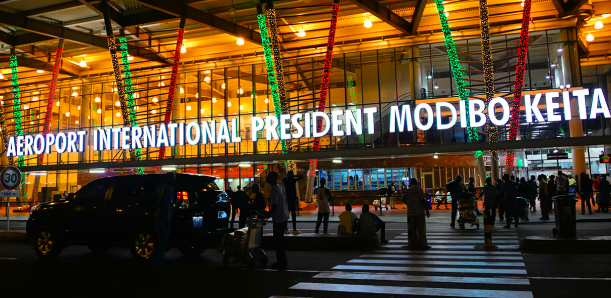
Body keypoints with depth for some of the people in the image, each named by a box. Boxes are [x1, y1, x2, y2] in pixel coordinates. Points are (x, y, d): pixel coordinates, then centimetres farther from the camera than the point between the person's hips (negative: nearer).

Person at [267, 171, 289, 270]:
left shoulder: (274, 189, -17)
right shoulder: (281, 187, 11)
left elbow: (274, 205, -23)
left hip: (278, 218, -9)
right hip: (284, 216, 9)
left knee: (278, 240, -1)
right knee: (280, 239, 17)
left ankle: (281, 263, 4)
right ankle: (282, 261, 24)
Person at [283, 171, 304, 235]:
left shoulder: (285, 180, 5)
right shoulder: (293, 180, -9)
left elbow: (284, 178, 30)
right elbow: (301, 176, -6)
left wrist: (288, 176, 19)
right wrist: (294, 176, -2)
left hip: (287, 199, 6)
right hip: (293, 199, -6)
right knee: (294, 215, -5)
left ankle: (286, 229, 12)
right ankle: (294, 230, -7)